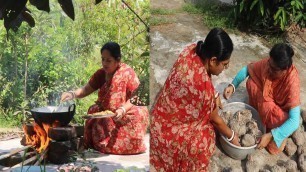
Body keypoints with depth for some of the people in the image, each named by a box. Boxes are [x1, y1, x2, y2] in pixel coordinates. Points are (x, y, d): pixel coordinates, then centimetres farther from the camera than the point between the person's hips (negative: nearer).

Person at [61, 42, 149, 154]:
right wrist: (72, 94, -14)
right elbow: (86, 90, 7)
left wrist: (122, 110, -30)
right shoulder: (101, 74, 4)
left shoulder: (127, 72, -11)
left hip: (127, 113, -4)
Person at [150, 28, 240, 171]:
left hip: (161, 115, 8)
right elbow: (215, 119, -15)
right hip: (169, 129, -8)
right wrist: (232, 136, 0)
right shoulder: (203, 85, -36)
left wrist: (214, 96, 7)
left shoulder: (192, 50, -17)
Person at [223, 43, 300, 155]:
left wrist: (271, 135, -49)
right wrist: (233, 85, -26)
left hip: (281, 110, -5)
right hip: (265, 101, 5)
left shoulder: (292, 81, -38)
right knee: (251, 82, -22)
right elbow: (247, 69, -9)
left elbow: (295, 121, -43)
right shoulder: (269, 63, -26)